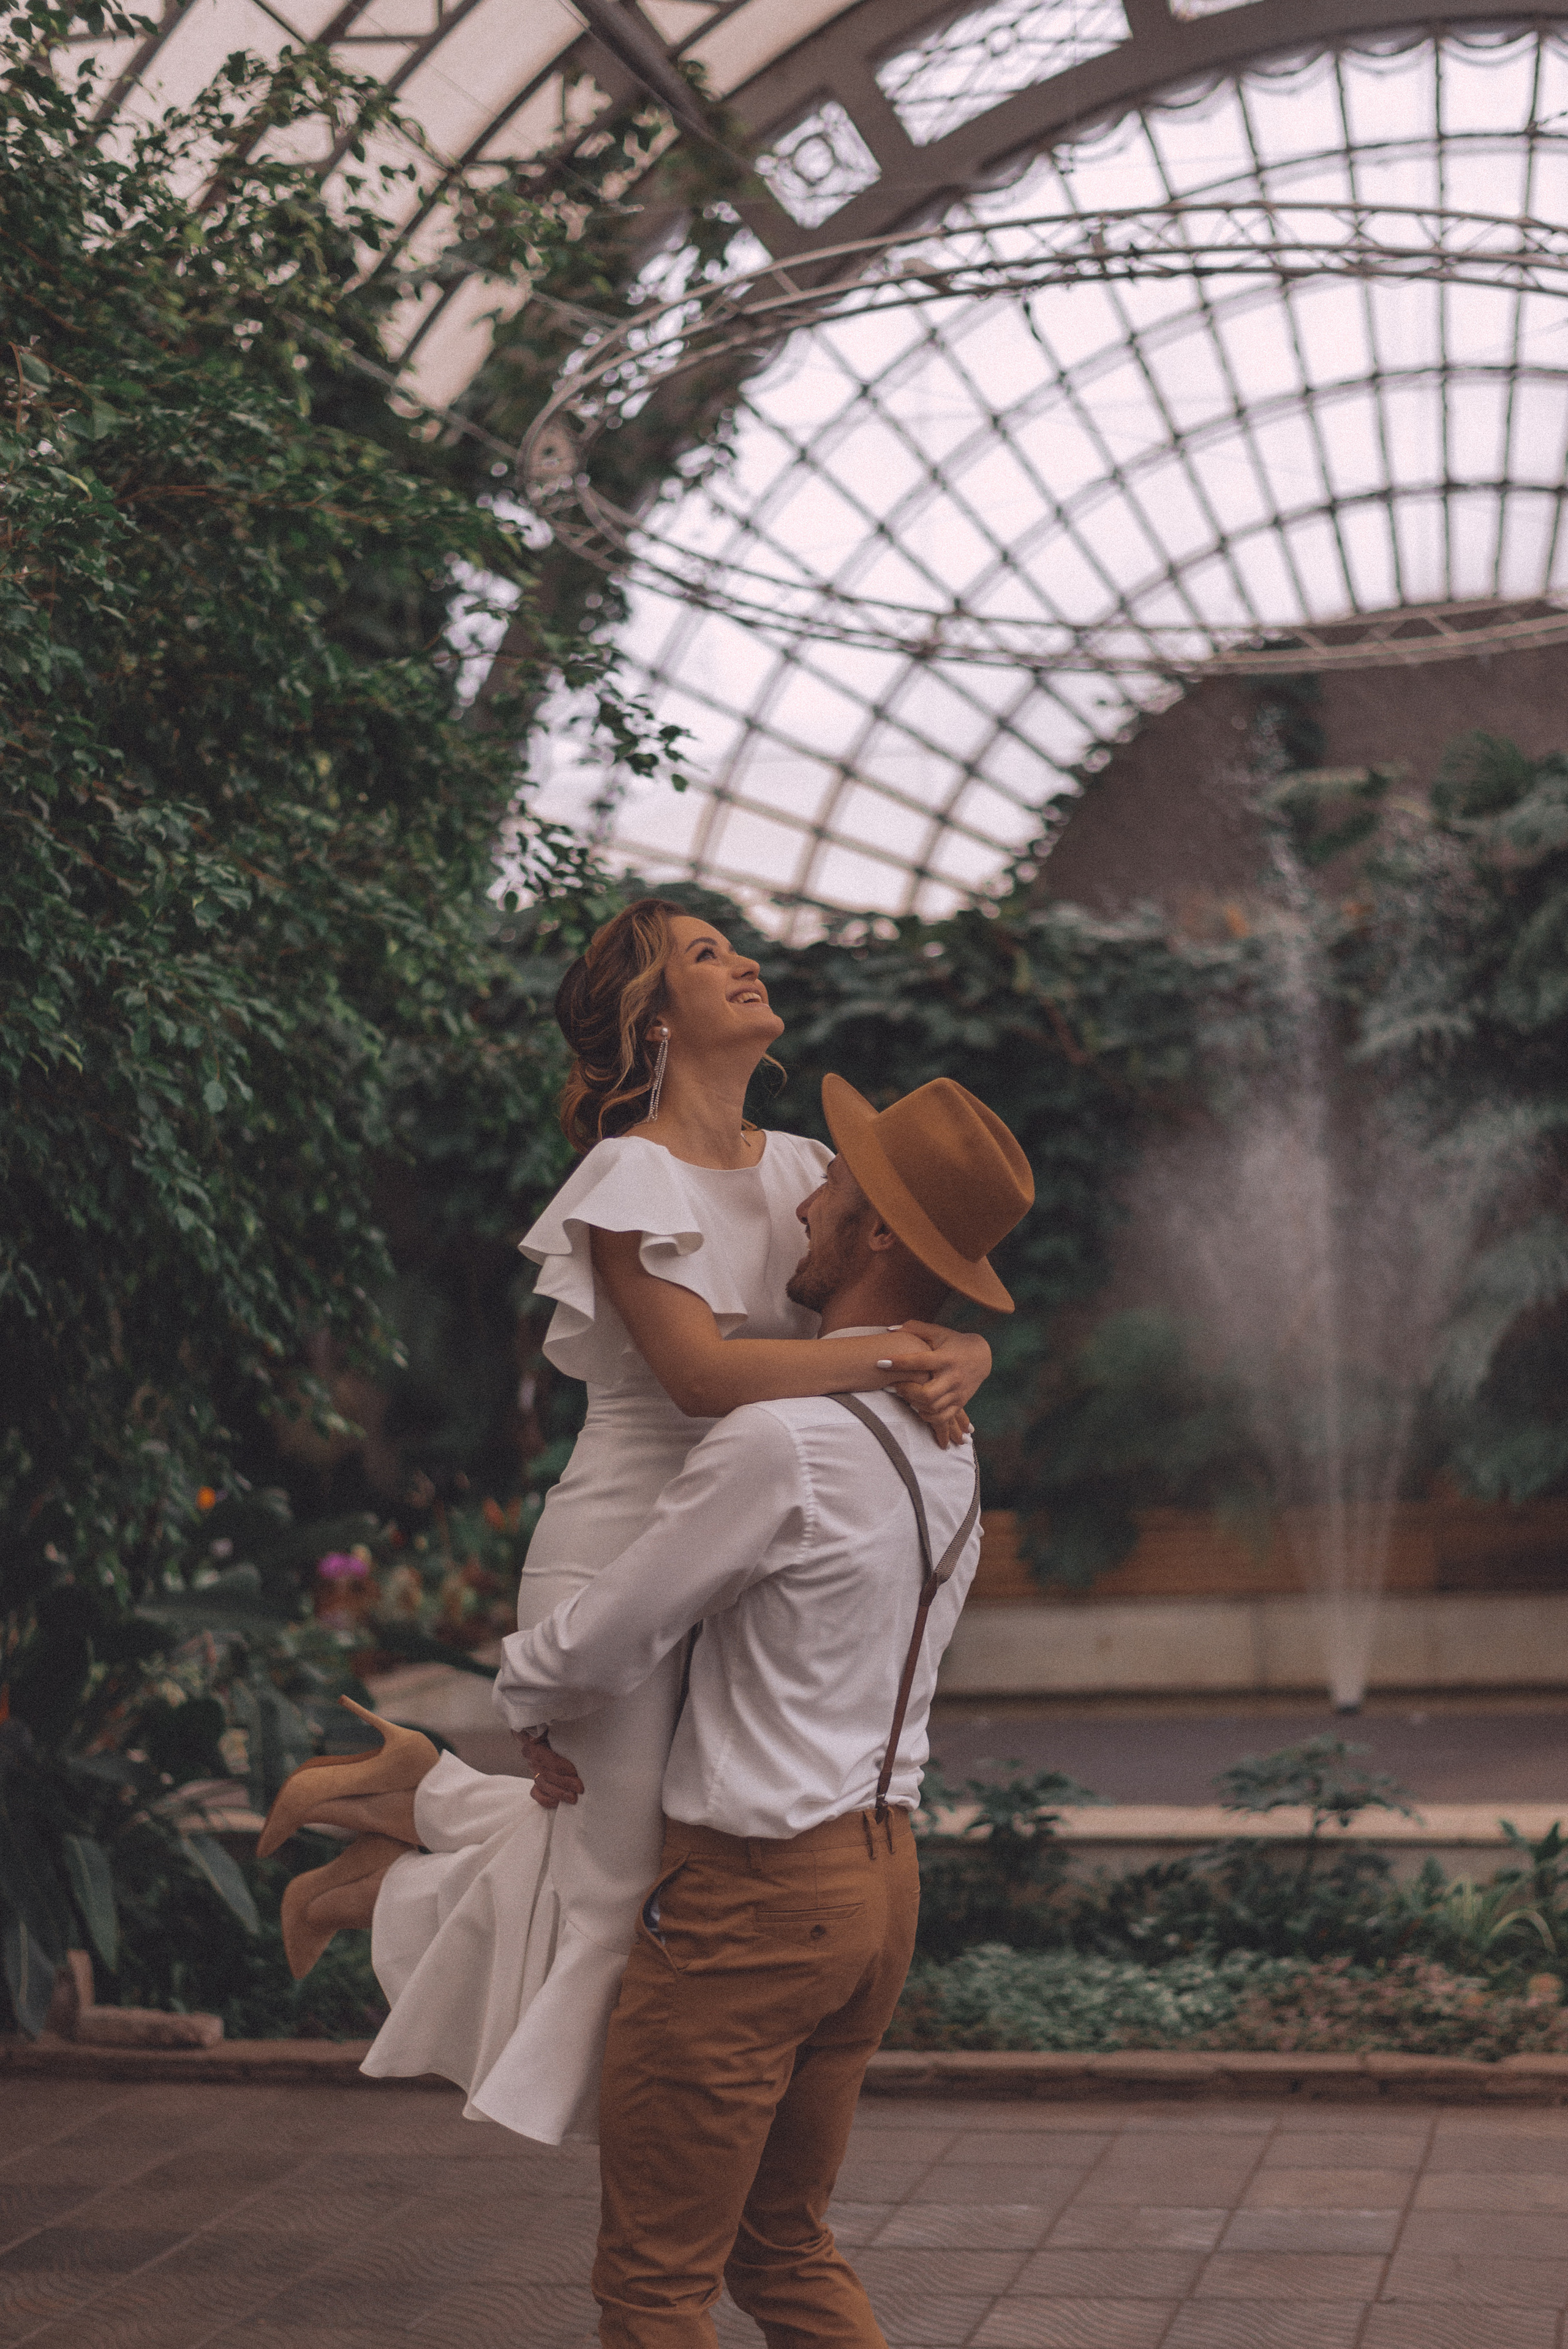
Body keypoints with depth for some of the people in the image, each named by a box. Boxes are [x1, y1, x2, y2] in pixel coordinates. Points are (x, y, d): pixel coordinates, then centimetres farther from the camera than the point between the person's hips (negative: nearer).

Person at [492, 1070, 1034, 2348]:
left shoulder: (780, 1442, -21)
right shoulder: (947, 1449, 7)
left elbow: (597, 1649, -12)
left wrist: (519, 1690, 11)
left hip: (753, 1895, -9)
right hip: (880, 1870, 9)